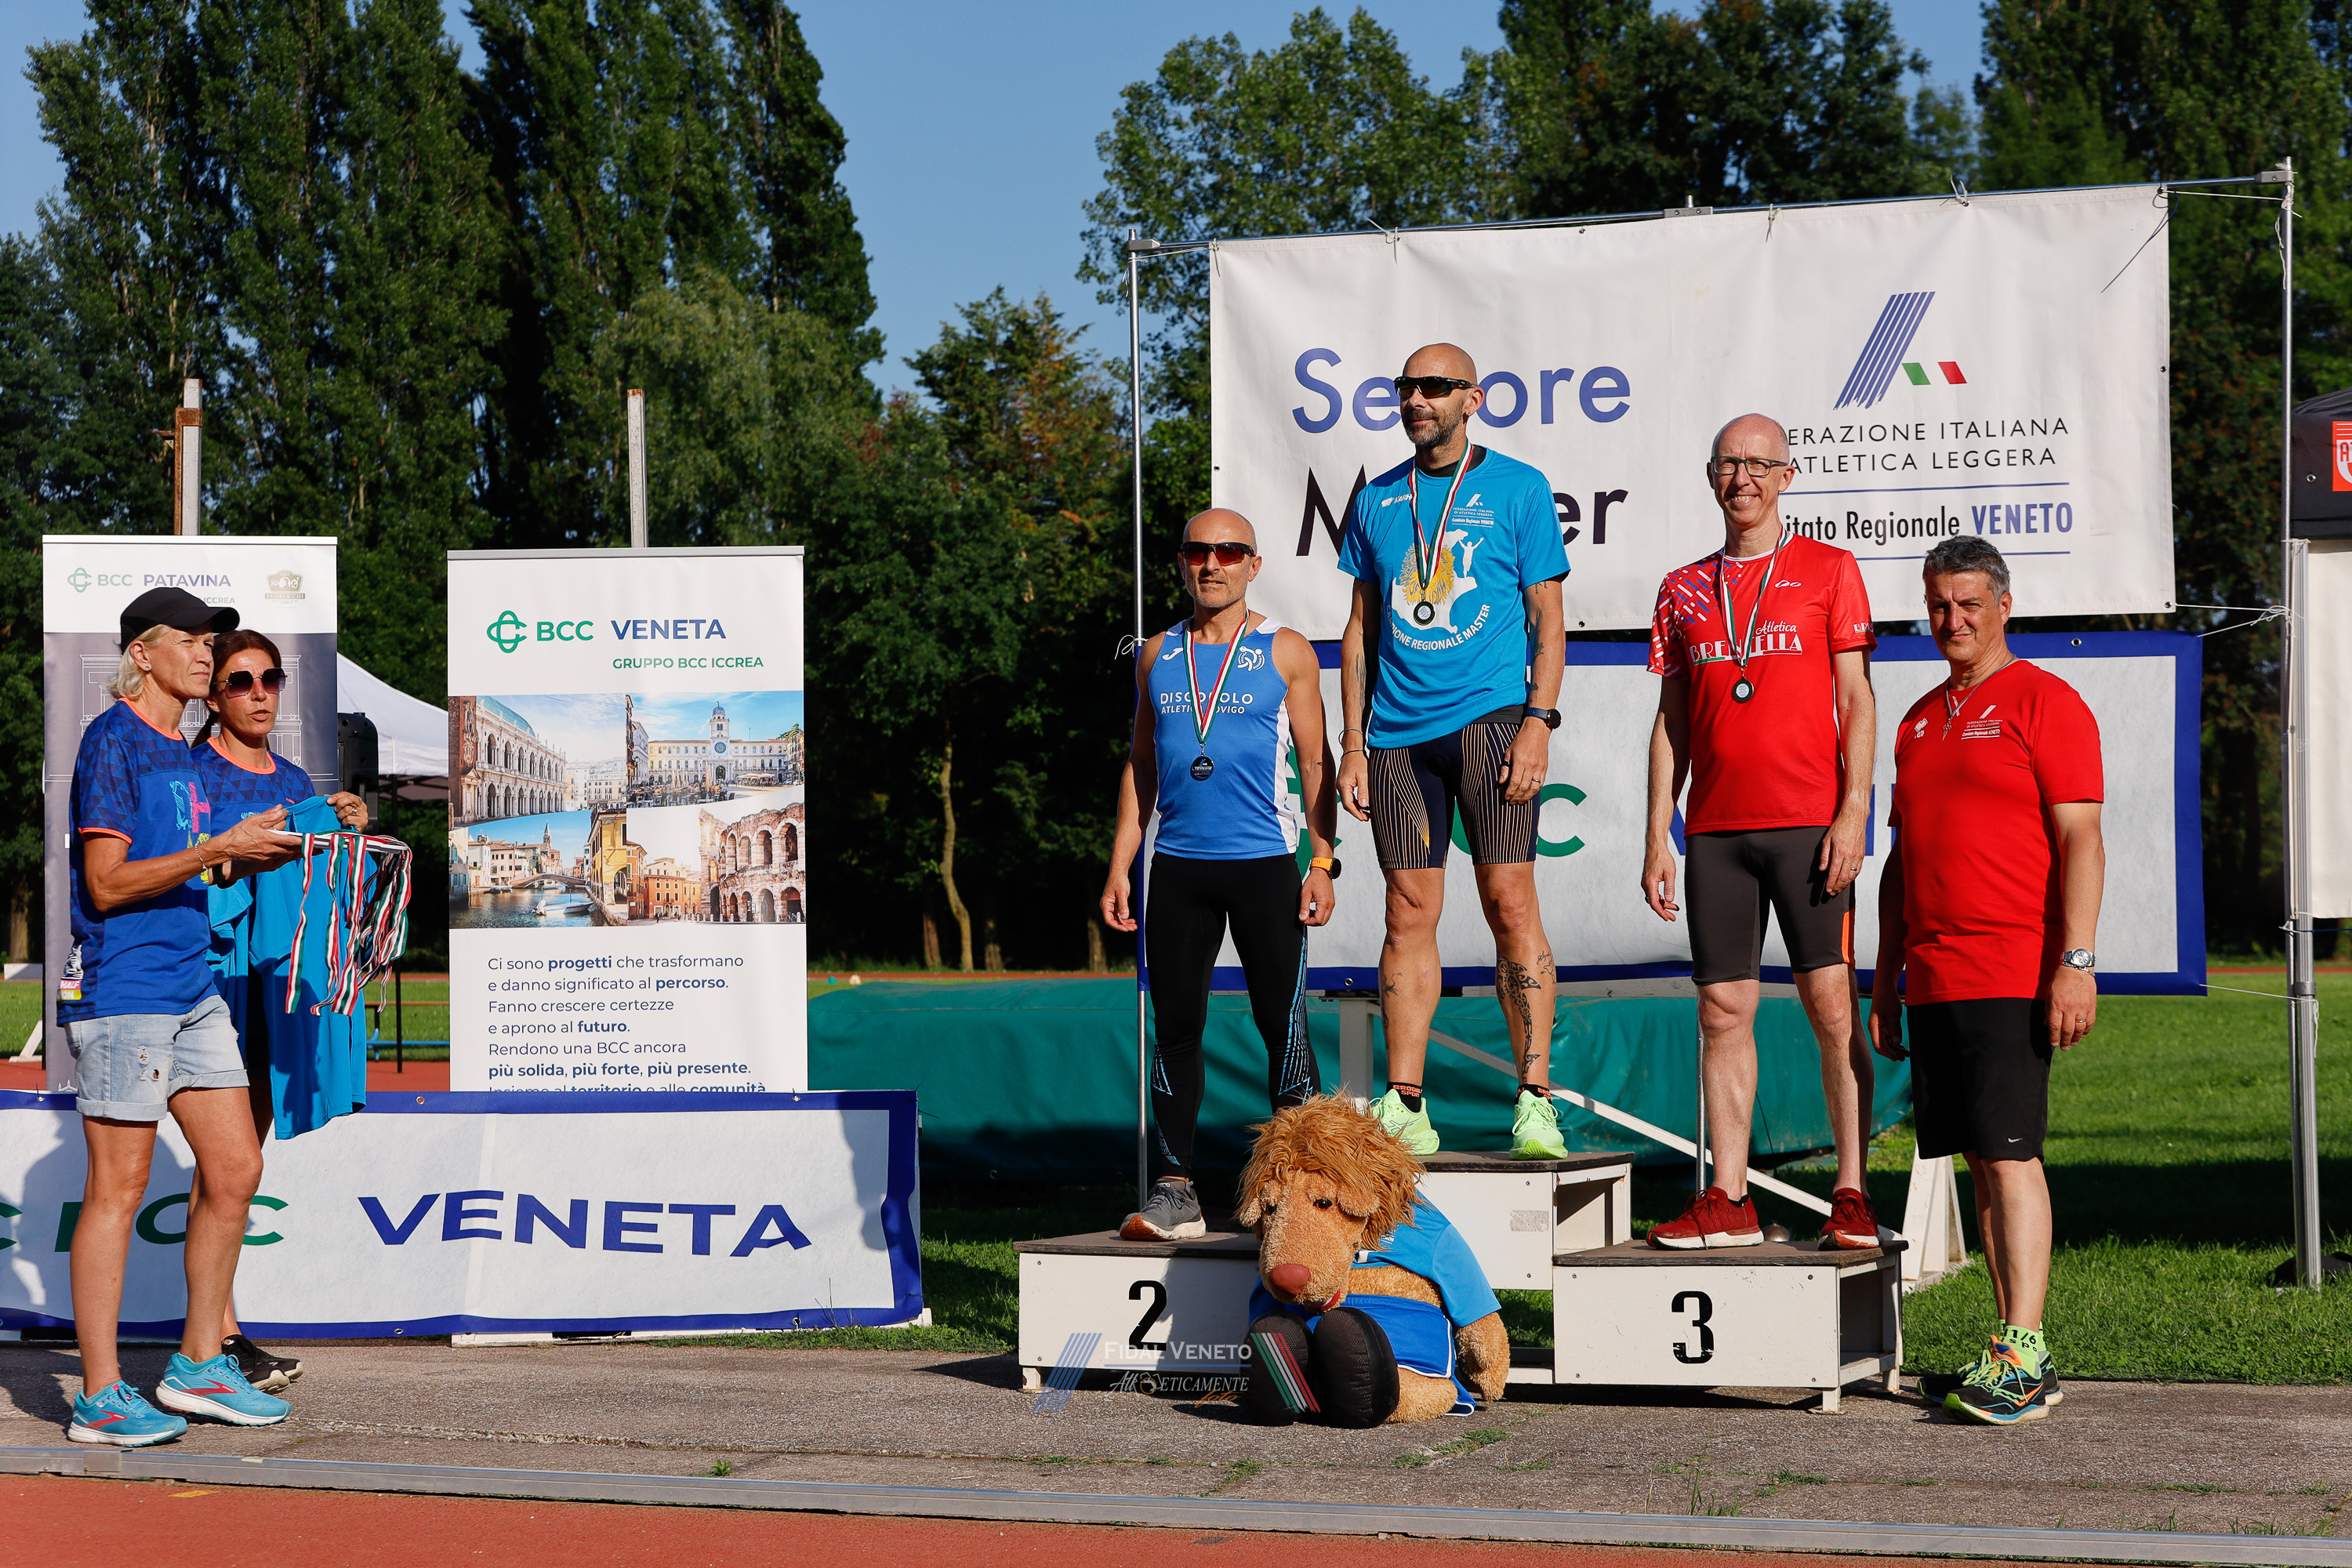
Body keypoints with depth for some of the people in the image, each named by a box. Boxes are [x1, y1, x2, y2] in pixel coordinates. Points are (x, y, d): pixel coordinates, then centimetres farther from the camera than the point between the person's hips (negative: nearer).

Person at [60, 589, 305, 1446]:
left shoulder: (178, 753, 18)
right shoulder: (112, 740, -9)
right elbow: (107, 884, -16)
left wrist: (257, 857, 9)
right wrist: (220, 847, -20)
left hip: (192, 984, 9)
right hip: (122, 992, -9)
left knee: (236, 1168, 7)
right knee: (118, 1188, -5)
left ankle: (199, 1365, 18)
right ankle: (100, 1398, 0)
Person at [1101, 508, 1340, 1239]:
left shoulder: (1285, 651, 4)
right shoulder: (1158, 655, 13)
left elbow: (1315, 761, 4)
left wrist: (1322, 862, -4)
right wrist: (1119, 866, 10)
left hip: (1263, 864, -3)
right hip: (1177, 867, 3)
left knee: (1282, 1025, -3)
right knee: (1175, 1028, 2)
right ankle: (1175, 1189, 6)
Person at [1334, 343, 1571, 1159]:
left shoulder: (1518, 490, 4)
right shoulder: (1377, 499, 15)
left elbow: (1547, 621, 2)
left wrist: (1538, 724, -10)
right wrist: (1354, 743, 10)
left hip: (1490, 715, -3)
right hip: (1398, 731, 4)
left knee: (1510, 902, -8)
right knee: (1410, 914, 2)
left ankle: (1535, 1101, -6)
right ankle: (1403, 1108, 4)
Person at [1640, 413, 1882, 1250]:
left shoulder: (1828, 569, 5)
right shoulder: (1683, 589, 14)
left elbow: (1856, 702, 1)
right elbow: (1671, 722, 15)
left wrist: (1852, 813, -9)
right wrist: (1657, 837, 9)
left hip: (1808, 822, -3)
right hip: (1716, 829, 3)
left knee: (1831, 1005, -5)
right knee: (1723, 1012, 2)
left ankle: (1852, 1195, -2)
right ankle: (1728, 1202, 6)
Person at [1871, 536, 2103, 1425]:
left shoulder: (2043, 701, -3)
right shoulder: (1921, 720, 20)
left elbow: (2081, 840, -10)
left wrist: (2077, 962, -18)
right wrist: (1887, 979, 19)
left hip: (2012, 980, -7)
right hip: (1934, 980, 7)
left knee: (2010, 1155, -12)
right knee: (1981, 1160, 6)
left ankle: (2023, 1355, -14)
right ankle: (2019, 1353, 9)